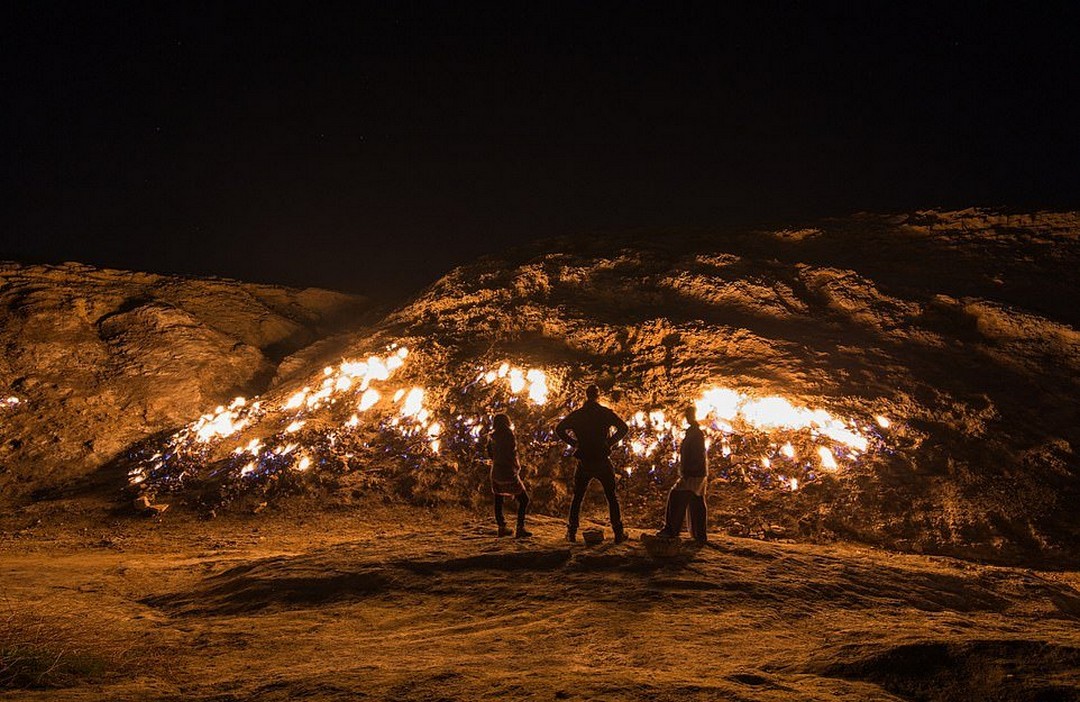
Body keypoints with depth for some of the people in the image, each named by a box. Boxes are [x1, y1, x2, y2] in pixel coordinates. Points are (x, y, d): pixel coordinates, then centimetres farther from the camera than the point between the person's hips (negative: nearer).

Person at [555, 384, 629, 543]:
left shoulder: (576, 414, 4)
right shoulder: (605, 413, -2)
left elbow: (559, 429, -1)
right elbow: (624, 428, -9)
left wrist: (574, 443, 3)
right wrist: (610, 442, -1)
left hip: (584, 462, 1)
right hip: (602, 461, -1)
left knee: (577, 498, 11)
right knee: (612, 497, 6)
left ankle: (572, 533, 7)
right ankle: (618, 533, 2)